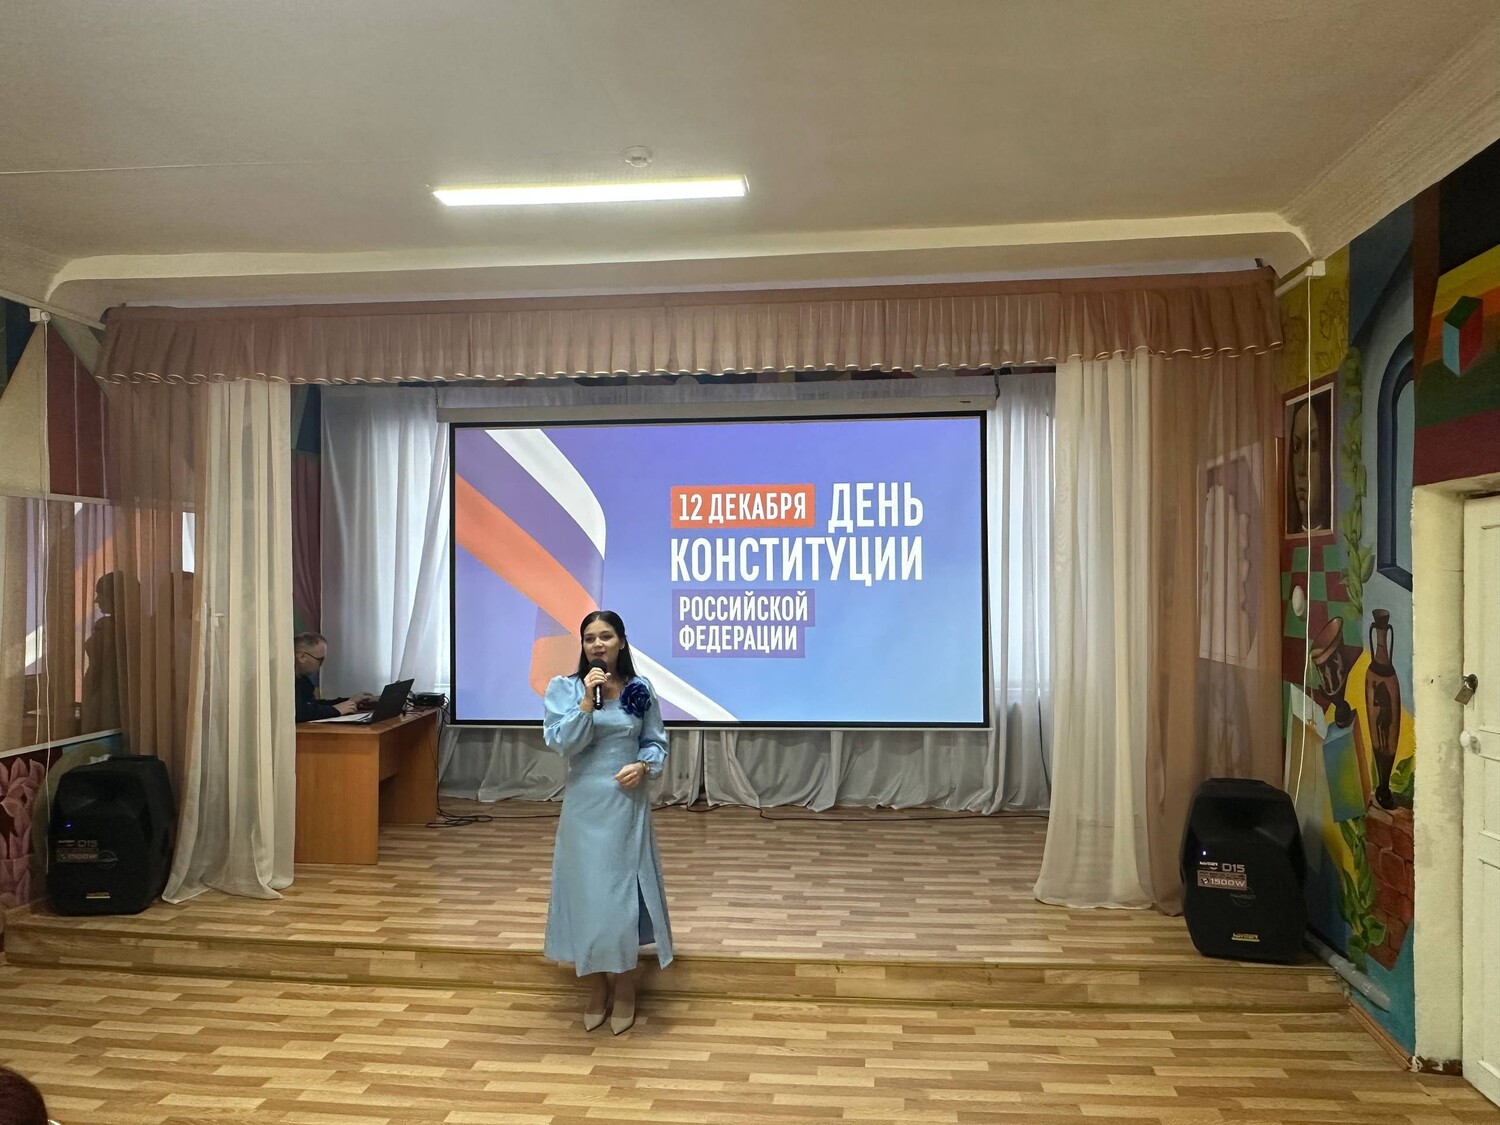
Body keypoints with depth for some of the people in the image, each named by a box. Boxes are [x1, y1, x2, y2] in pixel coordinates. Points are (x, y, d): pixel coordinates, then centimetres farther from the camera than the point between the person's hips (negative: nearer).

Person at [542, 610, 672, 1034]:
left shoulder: (641, 689, 1)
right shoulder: (564, 688, -4)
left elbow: (657, 742, 6)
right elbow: (563, 743, -15)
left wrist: (644, 765, -14)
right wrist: (587, 697, -21)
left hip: (628, 803, 1)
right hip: (585, 804, -1)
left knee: (625, 891, 6)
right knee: (587, 891, 5)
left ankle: (625, 989, 22)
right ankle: (596, 988, 24)